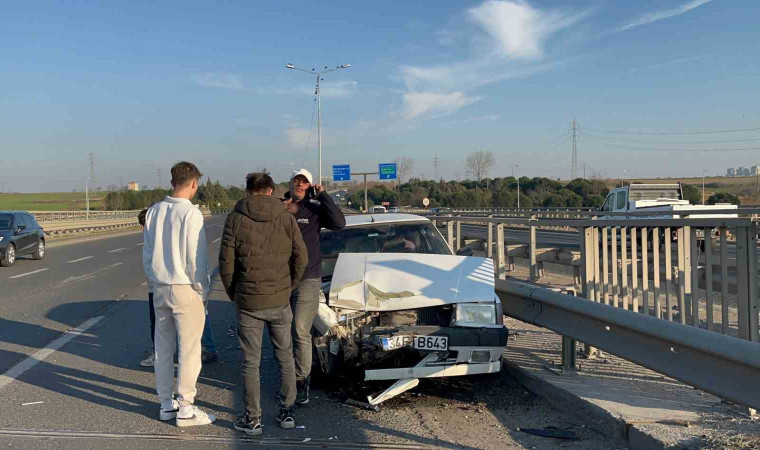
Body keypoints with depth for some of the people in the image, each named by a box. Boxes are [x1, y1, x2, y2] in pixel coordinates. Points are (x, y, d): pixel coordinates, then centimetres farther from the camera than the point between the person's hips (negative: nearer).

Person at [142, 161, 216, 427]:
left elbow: (147, 253, 12)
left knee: (163, 348, 13)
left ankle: (166, 404, 22)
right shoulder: (190, 213, -14)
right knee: (189, 350, 0)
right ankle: (185, 408, 5)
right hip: (185, 288, -7)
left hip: (160, 288, 7)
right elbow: (196, 258, -15)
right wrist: (203, 291, -5)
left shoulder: (154, 211, 7)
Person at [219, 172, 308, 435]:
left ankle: (252, 419, 15)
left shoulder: (235, 219, -6)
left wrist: (233, 293, 8)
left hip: (248, 302, -1)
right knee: (285, 357, 16)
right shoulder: (286, 218, -2)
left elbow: (226, 263, -8)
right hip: (280, 301, 2)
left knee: (251, 362, 8)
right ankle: (287, 411, 22)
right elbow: (301, 258, -1)